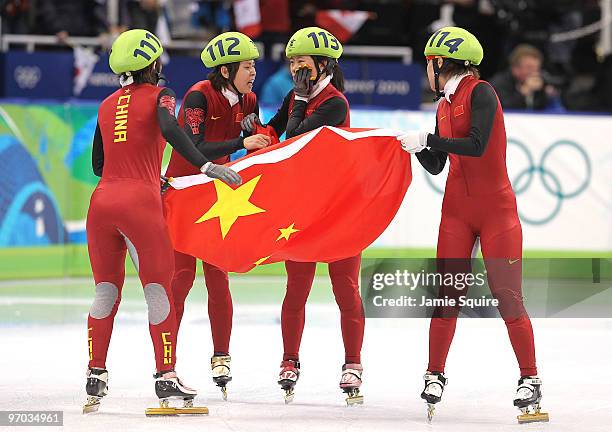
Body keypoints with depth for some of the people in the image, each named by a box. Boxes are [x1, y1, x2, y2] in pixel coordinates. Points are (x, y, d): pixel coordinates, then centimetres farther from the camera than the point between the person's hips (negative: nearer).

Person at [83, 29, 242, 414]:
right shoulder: (159, 95, 3)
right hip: (140, 205, -5)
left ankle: (96, 376, 13)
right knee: (159, 289, 2)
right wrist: (205, 166, -26)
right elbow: (170, 130, -19)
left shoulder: (108, 105, 18)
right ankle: (166, 375, -1)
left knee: (106, 291, 14)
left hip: (102, 200, 5)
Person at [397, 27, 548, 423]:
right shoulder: (445, 106, 13)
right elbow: (436, 165, 18)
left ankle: (530, 379, 2)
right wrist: (415, 146, 2)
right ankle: (435, 376, 7)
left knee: (508, 297, -6)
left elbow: (476, 145, -23)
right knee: (447, 294, 0)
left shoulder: (481, 93, -10)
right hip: (456, 210, 6)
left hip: (496, 209, -6)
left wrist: (427, 139, -19)